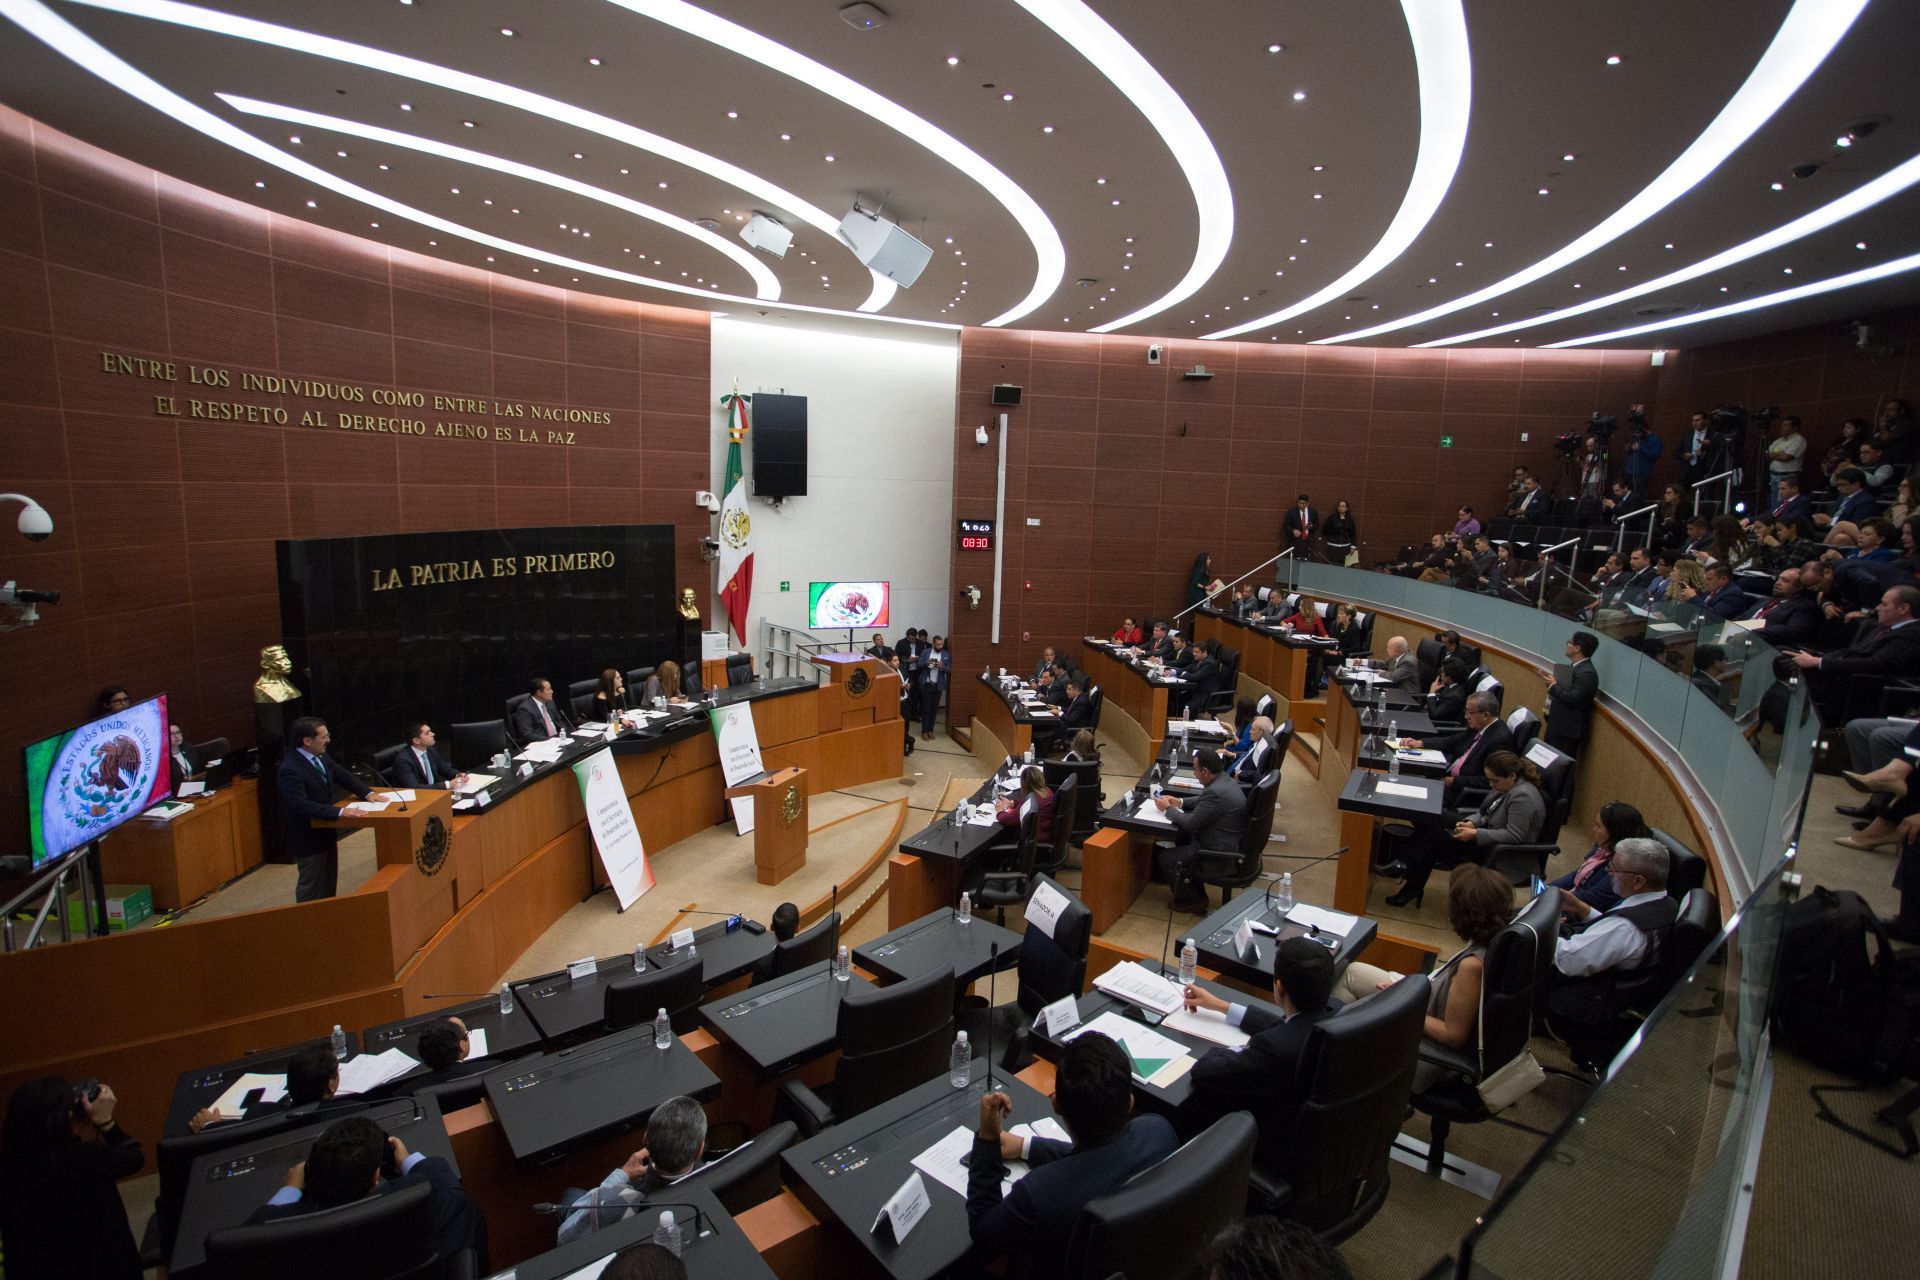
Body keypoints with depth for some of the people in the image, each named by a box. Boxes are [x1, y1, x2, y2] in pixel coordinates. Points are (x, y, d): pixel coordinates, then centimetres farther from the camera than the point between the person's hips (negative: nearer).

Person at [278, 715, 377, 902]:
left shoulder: (321, 757, 1)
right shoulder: (290, 769, -25)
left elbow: (344, 775, 13)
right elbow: (301, 805, -32)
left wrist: (367, 793, -3)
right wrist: (340, 811, -36)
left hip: (326, 831, 9)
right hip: (308, 838, -9)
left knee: (329, 886, 20)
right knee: (312, 890, 5)